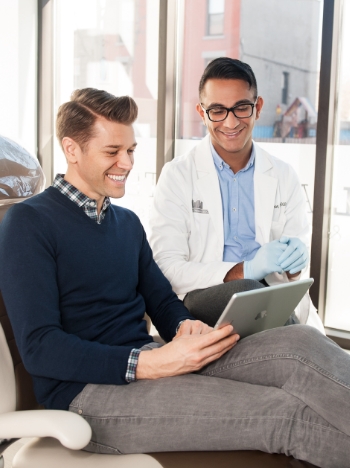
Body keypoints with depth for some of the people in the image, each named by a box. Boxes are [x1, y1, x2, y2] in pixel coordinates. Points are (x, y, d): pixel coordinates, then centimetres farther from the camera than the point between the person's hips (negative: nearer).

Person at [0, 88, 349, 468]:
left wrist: (186, 326, -7)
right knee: (286, 412, -25)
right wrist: (149, 364, -24)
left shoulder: (127, 222, 19)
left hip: (148, 361, 7)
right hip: (86, 390, -6)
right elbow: (38, 347, -13)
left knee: (301, 343, -19)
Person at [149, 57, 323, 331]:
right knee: (243, 290, -35)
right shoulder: (177, 175, 1)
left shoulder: (284, 177, 12)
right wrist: (246, 270, -20)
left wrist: (294, 261, -12)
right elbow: (167, 267, -7)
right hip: (206, 298, -1)